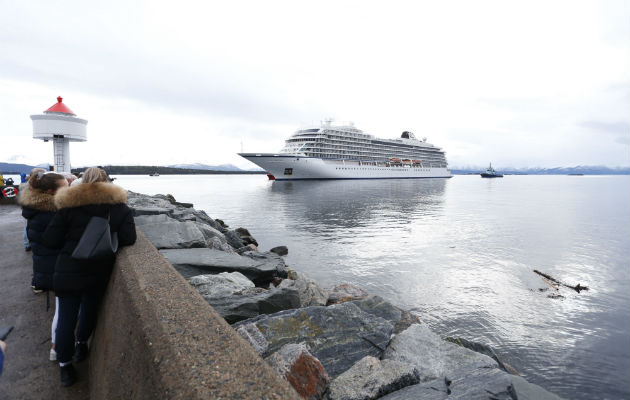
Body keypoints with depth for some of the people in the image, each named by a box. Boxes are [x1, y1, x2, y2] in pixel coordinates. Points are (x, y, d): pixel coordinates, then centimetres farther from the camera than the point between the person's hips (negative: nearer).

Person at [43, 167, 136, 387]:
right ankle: (81, 345, 44)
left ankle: (64, 365, 23)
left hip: (68, 271, 0)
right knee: (90, 308, 23)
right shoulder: (119, 206, -6)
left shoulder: (69, 204, -6)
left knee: (66, 317, 12)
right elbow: (128, 239, -14)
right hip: (99, 272, 1)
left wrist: (72, 240, 13)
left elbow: (50, 239, -5)